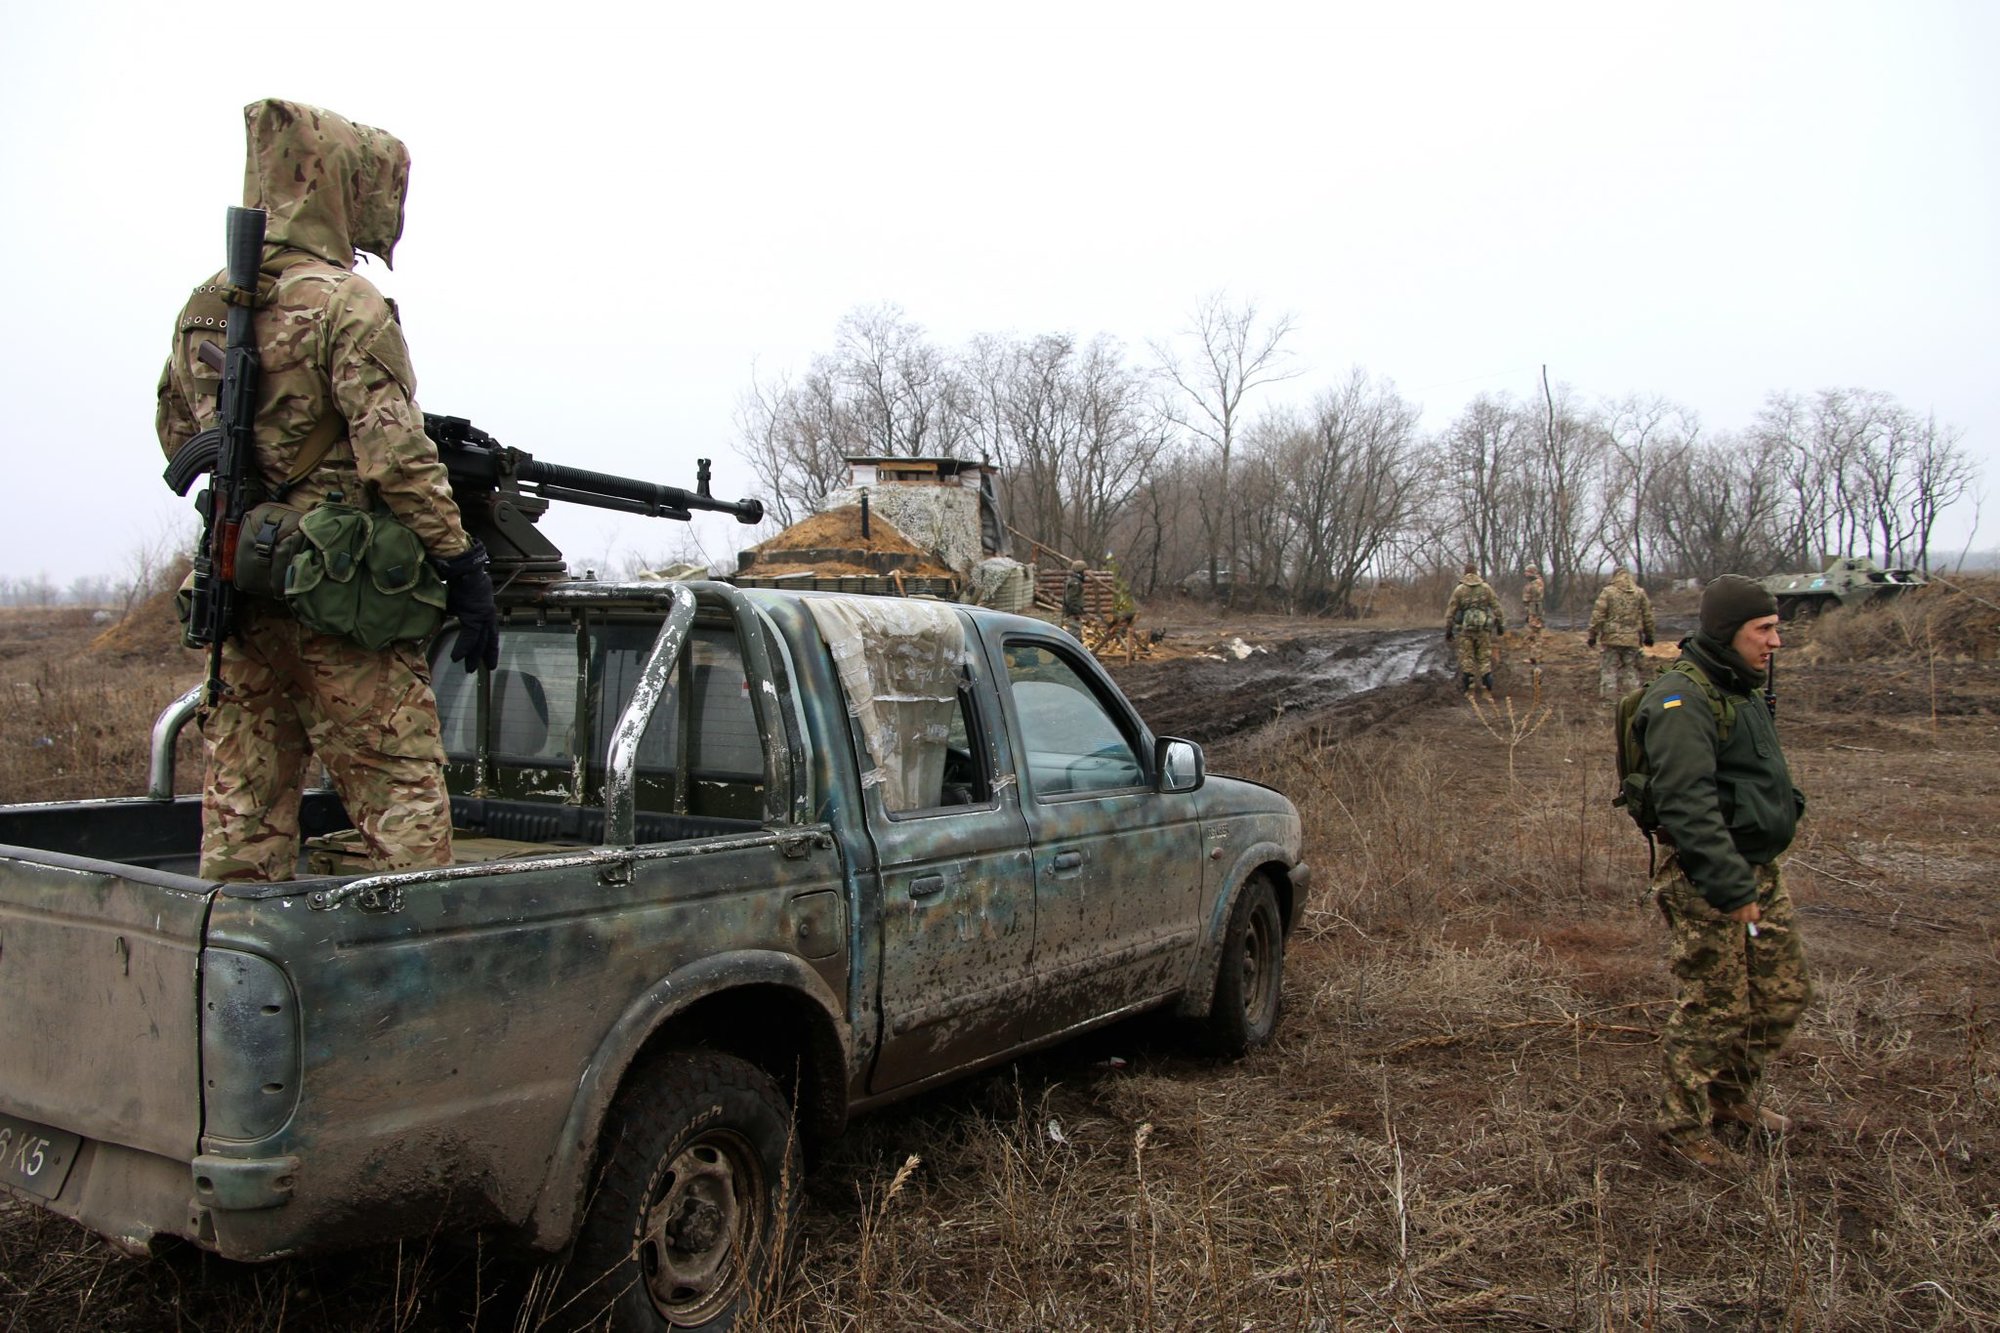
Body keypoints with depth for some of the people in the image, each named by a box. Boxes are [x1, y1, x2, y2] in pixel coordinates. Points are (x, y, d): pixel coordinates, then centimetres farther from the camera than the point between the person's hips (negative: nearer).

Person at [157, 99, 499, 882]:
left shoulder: (203, 307, 11)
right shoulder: (345, 305, -12)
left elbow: (177, 433, 21)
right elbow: (397, 459, -17)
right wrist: (463, 567, -13)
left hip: (239, 585, 7)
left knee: (243, 805, 14)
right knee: (402, 797, -2)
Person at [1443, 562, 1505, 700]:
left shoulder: (1459, 589, -1)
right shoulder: (1486, 587, 2)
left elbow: (1450, 612, -1)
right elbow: (1496, 608, 3)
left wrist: (1448, 630, 5)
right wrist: (1501, 625, 12)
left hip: (1465, 628, -1)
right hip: (1483, 628, 1)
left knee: (1467, 660, 7)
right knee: (1485, 659, 6)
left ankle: (1468, 692, 8)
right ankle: (1488, 693, 3)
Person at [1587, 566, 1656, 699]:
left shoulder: (1608, 592, -5)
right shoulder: (1640, 593, 5)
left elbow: (1597, 615, -8)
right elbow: (1648, 616, 9)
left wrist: (1592, 635, -1)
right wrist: (1648, 636, 19)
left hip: (1612, 637, -3)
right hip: (1632, 638, 3)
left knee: (1609, 667, 3)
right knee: (1631, 668, 11)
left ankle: (1609, 695, 1)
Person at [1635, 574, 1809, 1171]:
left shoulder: (1742, 691, 13)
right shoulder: (1683, 701, -20)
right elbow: (1687, 806, -28)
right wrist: (1732, 888, -29)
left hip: (1761, 872, 10)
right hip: (1708, 882, -10)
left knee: (1783, 994, 17)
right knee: (1712, 1010, -1)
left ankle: (1735, 1098, 36)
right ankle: (1684, 1128, 16)